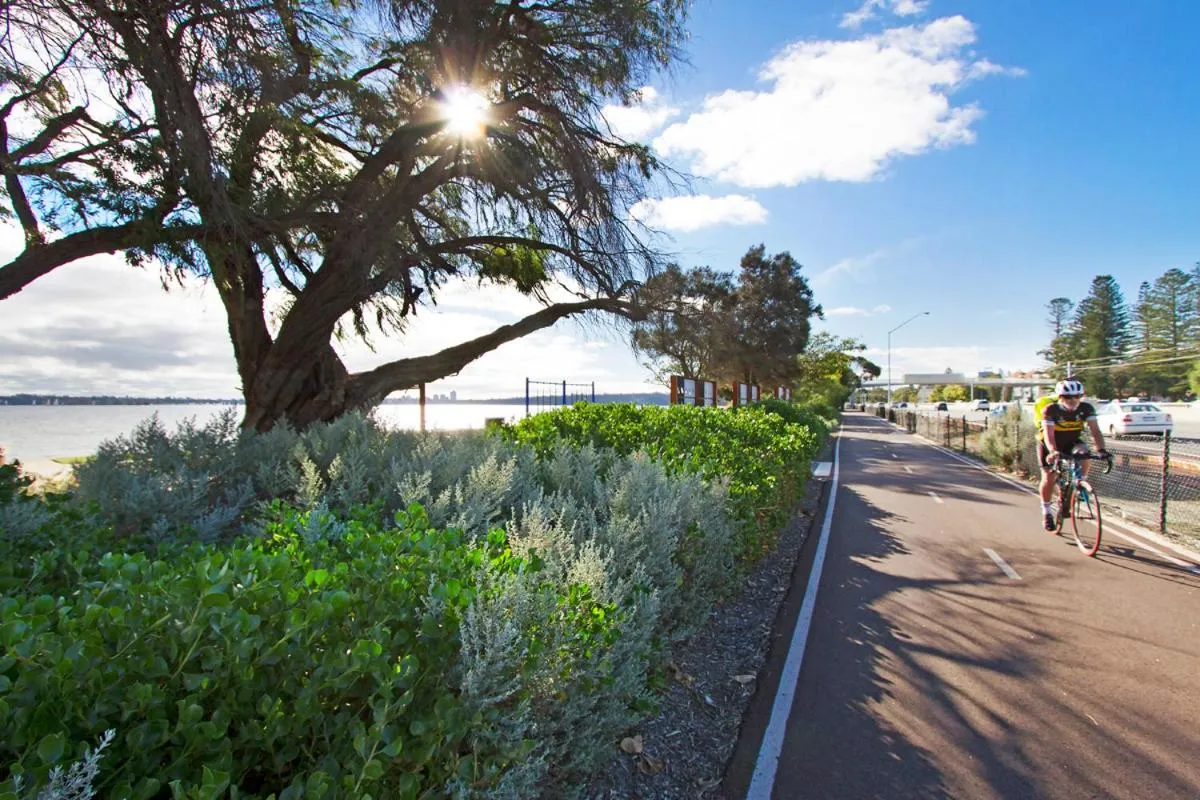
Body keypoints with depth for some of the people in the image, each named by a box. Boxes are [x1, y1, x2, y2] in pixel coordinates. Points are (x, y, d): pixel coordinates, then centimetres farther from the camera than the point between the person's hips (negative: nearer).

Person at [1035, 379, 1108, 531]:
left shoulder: (1086, 409, -18)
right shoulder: (1050, 410, -28)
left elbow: (1095, 430, -25)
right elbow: (1048, 434, -36)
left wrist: (1100, 449, -42)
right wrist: (1054, 452, -53)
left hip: (1071, 443, 3)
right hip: (1050, 446, -3)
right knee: (1049, 478, -7)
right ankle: (1046, 512, 14)